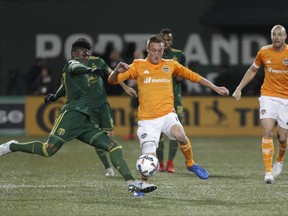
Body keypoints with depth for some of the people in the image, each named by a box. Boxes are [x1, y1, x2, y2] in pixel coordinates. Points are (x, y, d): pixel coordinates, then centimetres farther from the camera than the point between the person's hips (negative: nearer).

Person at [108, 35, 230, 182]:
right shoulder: (138, 66, 4)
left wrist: (215, 88, 19)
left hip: (167, 114, 1)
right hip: (147, 119, -1)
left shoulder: (170, 65, 10)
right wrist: (117, 71, -24)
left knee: (180, 135, -32)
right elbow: (112, 80, -1)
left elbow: (193, 76, 20)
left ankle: (190, 163, -4)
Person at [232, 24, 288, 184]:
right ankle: (268, 172, -13)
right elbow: (252, 71, 16)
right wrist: (239, 88, 13)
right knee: (267, 132, -15)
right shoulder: (264, 52, 1)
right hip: (268, 96, 1)